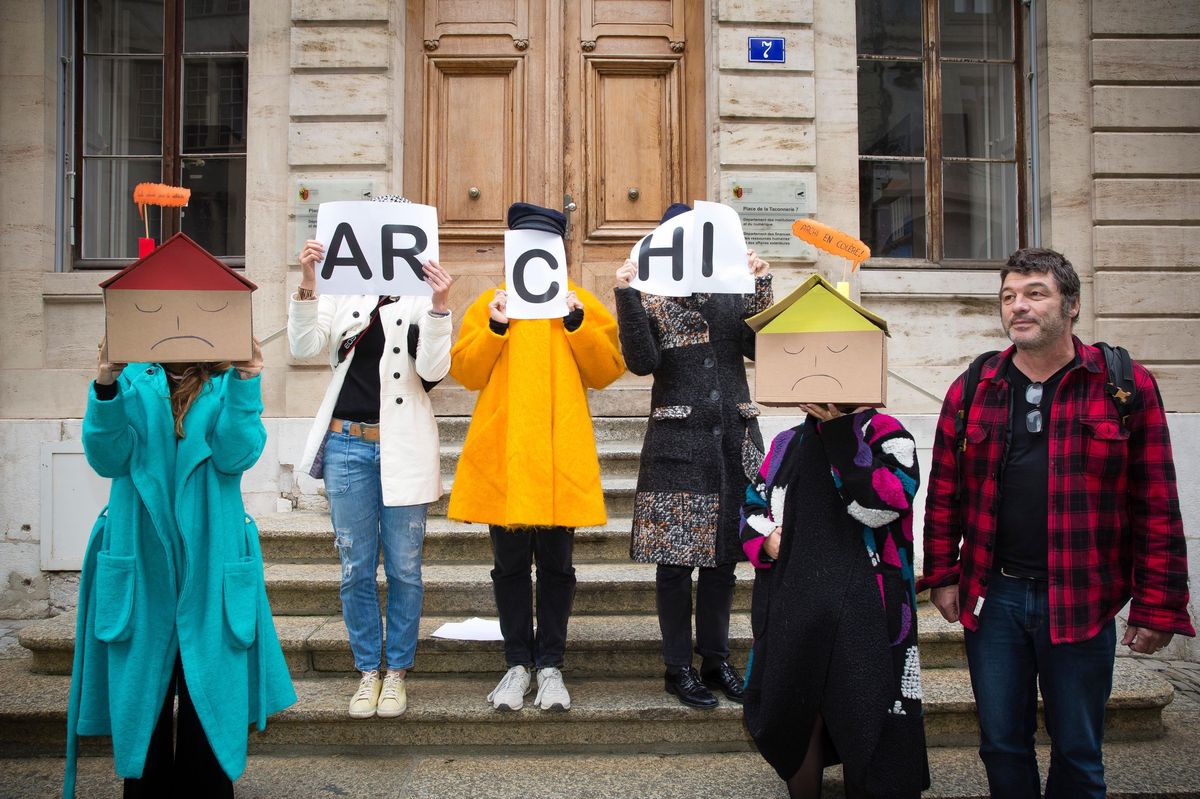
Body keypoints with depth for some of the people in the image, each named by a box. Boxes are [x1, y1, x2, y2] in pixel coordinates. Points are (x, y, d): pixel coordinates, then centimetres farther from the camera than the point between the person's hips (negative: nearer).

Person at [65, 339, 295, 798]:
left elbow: (235, 455, -11)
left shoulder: (229, 382, 3)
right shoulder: (131, 379, 5)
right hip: (140, 563, 1)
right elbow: (107, 458, -6)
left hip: (210, 564, -1)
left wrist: (244, 383, -22)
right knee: (139, 685, 10)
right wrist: (105, 389, -20)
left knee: (210, 691, 4)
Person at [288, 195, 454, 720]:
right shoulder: (343, 289, 6)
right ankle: (368, 670, 22)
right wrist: (307, 284, -18)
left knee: (404, 567, 5)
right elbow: (304, 347, -7)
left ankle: (397, 670, 20)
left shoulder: (424, 295, 2)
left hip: (402, 447, -1)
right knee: (355, 568, 8)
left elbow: (433, 370, -9)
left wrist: (438, 306, -20)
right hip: (347, 443, 1)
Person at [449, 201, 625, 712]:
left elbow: (607, 372, 3)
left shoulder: (580, 304, 12)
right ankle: (517, 663, 18)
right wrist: (495, 328, -9)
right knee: (510, 562, 6)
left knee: (555, 563, 4)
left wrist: (577, 323, -8)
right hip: (502, 451, 1)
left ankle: (550, 665, 16)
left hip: (561, 455, 0)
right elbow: (465, 371, 4)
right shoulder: (490, 304, 12)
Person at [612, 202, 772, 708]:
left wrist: (762, 286, -12)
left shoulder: (734, 293, 10)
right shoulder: (652, 298, 1)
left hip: (734, 439, 4)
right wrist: (626, 296, -20)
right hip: (677, 443, -3)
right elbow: (642, 361, -12)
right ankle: (678, 667, 13)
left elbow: (759, 347, -4)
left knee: (723, 555, 11)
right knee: (675, 557, 0)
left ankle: (716, 660, 24)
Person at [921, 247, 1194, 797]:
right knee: (1002, 745, 13)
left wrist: (1157, 607, -7)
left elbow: (1157, 504, -4)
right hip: (992, 596, 2)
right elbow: (945, 493, 8)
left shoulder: (1126, 386, -3)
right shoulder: (972, 390, 5)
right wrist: (942, 576, 4)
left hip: (1081, 602, -2)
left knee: (1077, 752, 11)